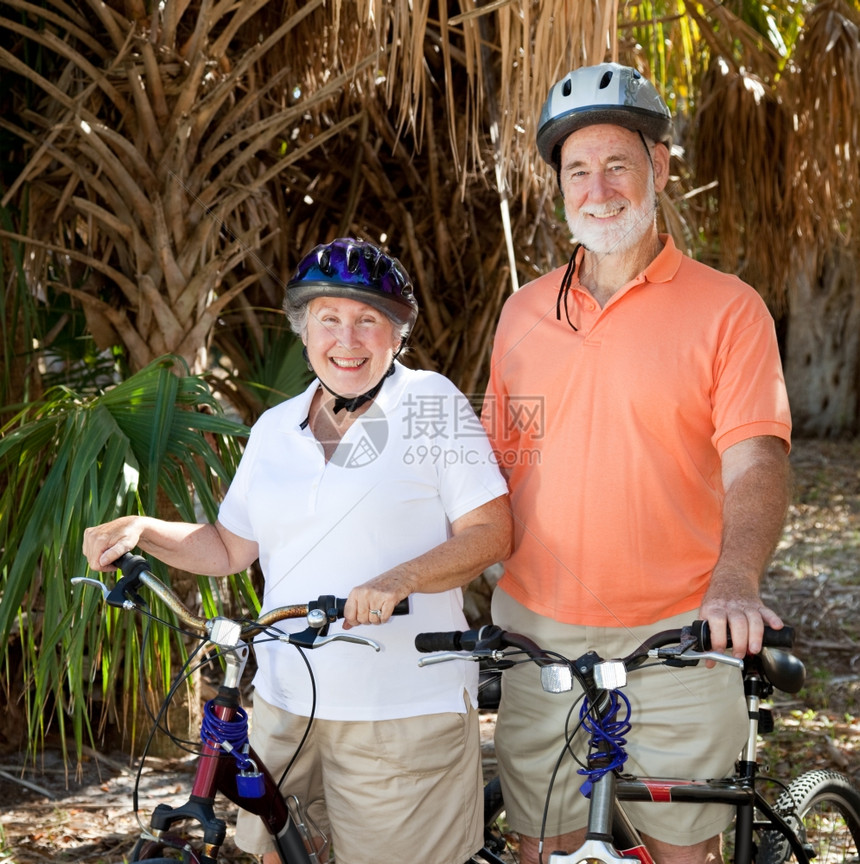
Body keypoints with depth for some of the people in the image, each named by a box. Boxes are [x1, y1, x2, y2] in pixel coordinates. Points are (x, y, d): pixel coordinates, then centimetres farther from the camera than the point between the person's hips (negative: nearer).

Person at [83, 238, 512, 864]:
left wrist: (400, 580, -24)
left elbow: (491, 533, -8)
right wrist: (141, 530, 2)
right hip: (286, 701, 5)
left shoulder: (433, 403, -3)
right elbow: (230, 549, 18)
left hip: (404, 713, -4)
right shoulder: (275, 429, 12)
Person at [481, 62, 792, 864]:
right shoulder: (525, 309, 8)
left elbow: (754, 460, -15)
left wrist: (736, 579, -32)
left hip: (674, 636, -3)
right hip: (536, 628, 4)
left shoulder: (727, 308, -5)